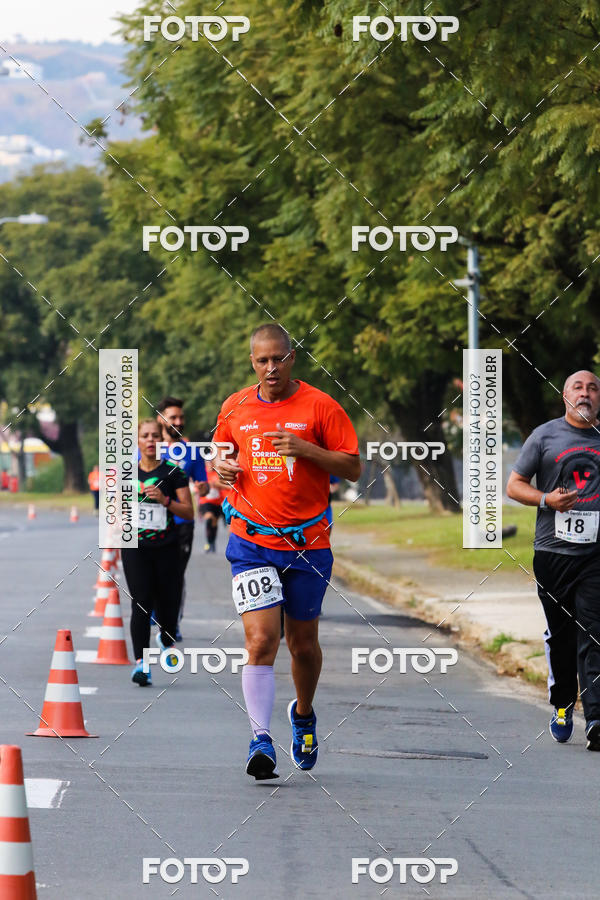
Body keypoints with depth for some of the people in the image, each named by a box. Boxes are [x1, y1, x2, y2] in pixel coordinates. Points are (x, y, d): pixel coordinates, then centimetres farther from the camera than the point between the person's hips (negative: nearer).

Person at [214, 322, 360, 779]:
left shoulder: (320, 406, -3)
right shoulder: (235, 408, 7)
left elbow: (353, 468, -4)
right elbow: (221, 450, 25)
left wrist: (306, 449, -18)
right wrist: (222, 466, 2)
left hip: (308, 544, 0)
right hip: (252, 542, 1)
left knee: (303, 642, 12)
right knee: (261, 642, -14)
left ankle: (304, 715, 40)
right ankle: (261, 740, -18)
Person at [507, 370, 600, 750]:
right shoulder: (545, 436, 6)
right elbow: (515, 485, 7)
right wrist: (547, 499, -11)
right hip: (553, 550, 0)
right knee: (559, 635, 7)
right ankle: (562, 706, 25)